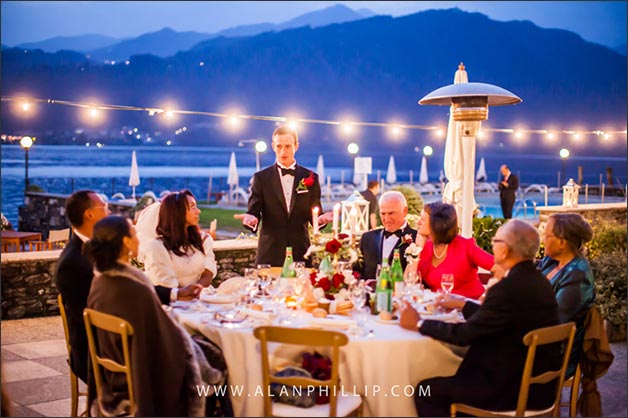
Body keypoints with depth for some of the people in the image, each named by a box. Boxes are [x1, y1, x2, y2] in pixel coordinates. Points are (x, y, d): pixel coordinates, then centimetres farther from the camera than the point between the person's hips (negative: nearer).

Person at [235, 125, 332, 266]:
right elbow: (254, 211, 1)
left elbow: (314, 214, 7)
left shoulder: (310, 178, 7)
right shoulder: (261, 178, 4)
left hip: (300, 252, 1)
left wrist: (320, 219, -16)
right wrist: (252, 219, -22)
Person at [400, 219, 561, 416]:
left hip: (516, 388, -9)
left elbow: (465, 334, -17)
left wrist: (419, 324, -4)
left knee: (427, 391, -1)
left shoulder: (509, 288, -23)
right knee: (452, 375, 25)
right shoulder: (537, 280, 4)